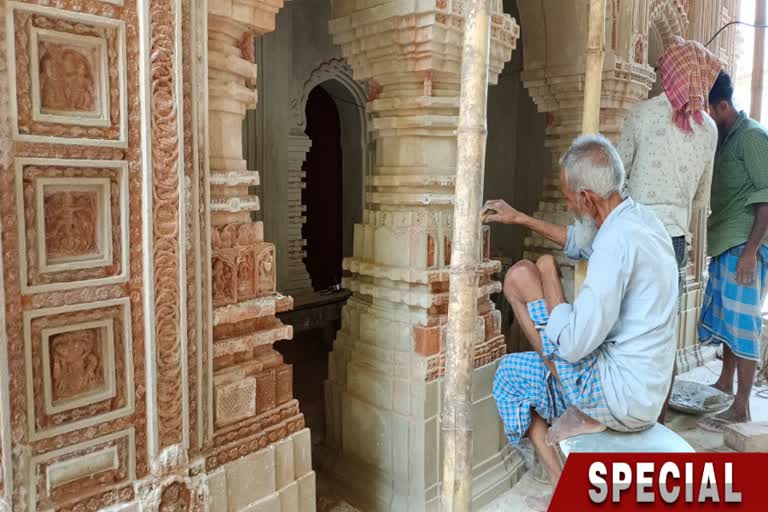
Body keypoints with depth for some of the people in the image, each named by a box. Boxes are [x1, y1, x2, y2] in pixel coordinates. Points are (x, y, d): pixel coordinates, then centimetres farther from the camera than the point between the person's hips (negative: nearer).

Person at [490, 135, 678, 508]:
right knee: (511, 375, 17)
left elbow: (574, 345, -26)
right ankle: (560, 481, 12)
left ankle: (576, 417, 2)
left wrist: (547, 275, -12)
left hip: (621, 397, -9)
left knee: (519, 276, -8)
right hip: (647, 394, 9)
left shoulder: (617, 240, -25)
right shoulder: (641, 218, 4)